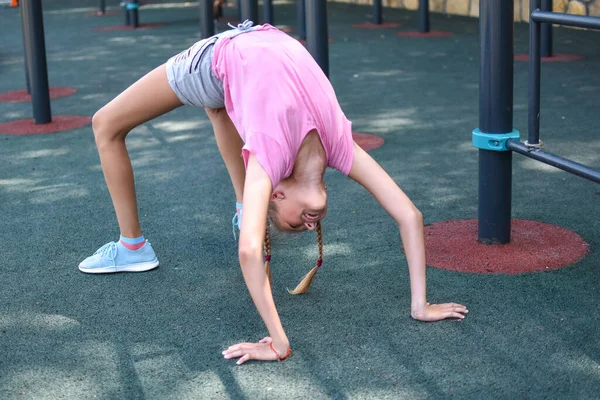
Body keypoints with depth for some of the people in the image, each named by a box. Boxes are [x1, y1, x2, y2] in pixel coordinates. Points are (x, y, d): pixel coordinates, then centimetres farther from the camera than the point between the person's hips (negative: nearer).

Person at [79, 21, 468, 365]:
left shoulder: (339, 143, -24)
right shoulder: (270, 156, -33)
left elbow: (411, 217, -26)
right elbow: (249, 252, -46)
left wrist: (420, 305, -27)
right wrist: (279, 343, -46)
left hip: (265, 49, 3)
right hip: (220, 58, -3)